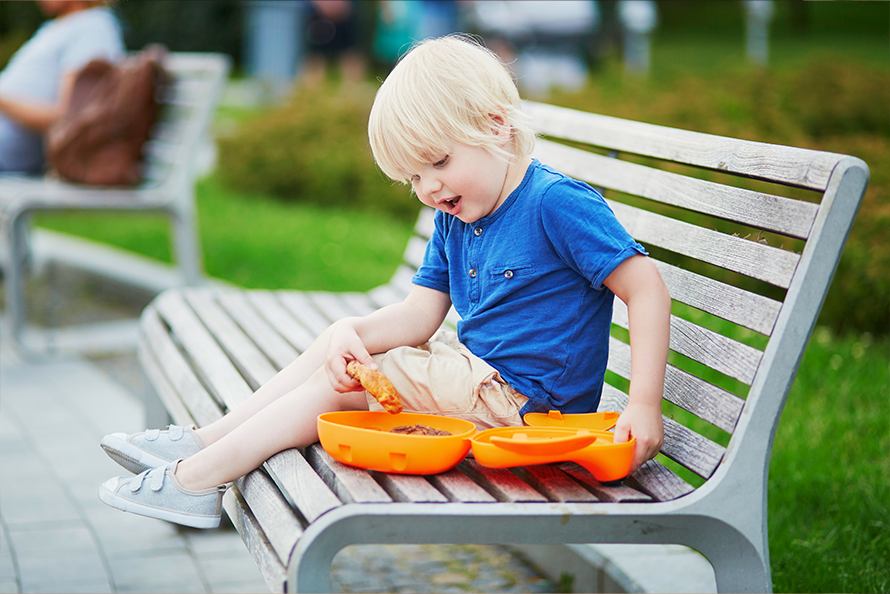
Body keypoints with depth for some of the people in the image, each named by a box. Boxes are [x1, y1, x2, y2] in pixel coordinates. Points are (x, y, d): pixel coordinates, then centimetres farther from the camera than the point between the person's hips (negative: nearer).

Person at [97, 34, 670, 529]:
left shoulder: (557, 204, -18)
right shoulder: (454, 219, 9)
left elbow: (648, 289, -21)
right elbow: (419, 315, 4)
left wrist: (644, 405, -28)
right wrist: (357, 331, -18)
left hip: (518, 402, -9)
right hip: (477, 375, 9)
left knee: (338, 382, -11)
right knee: (339, 349, 9)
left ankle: (198, 479, -7)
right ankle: (205, 441, 8)